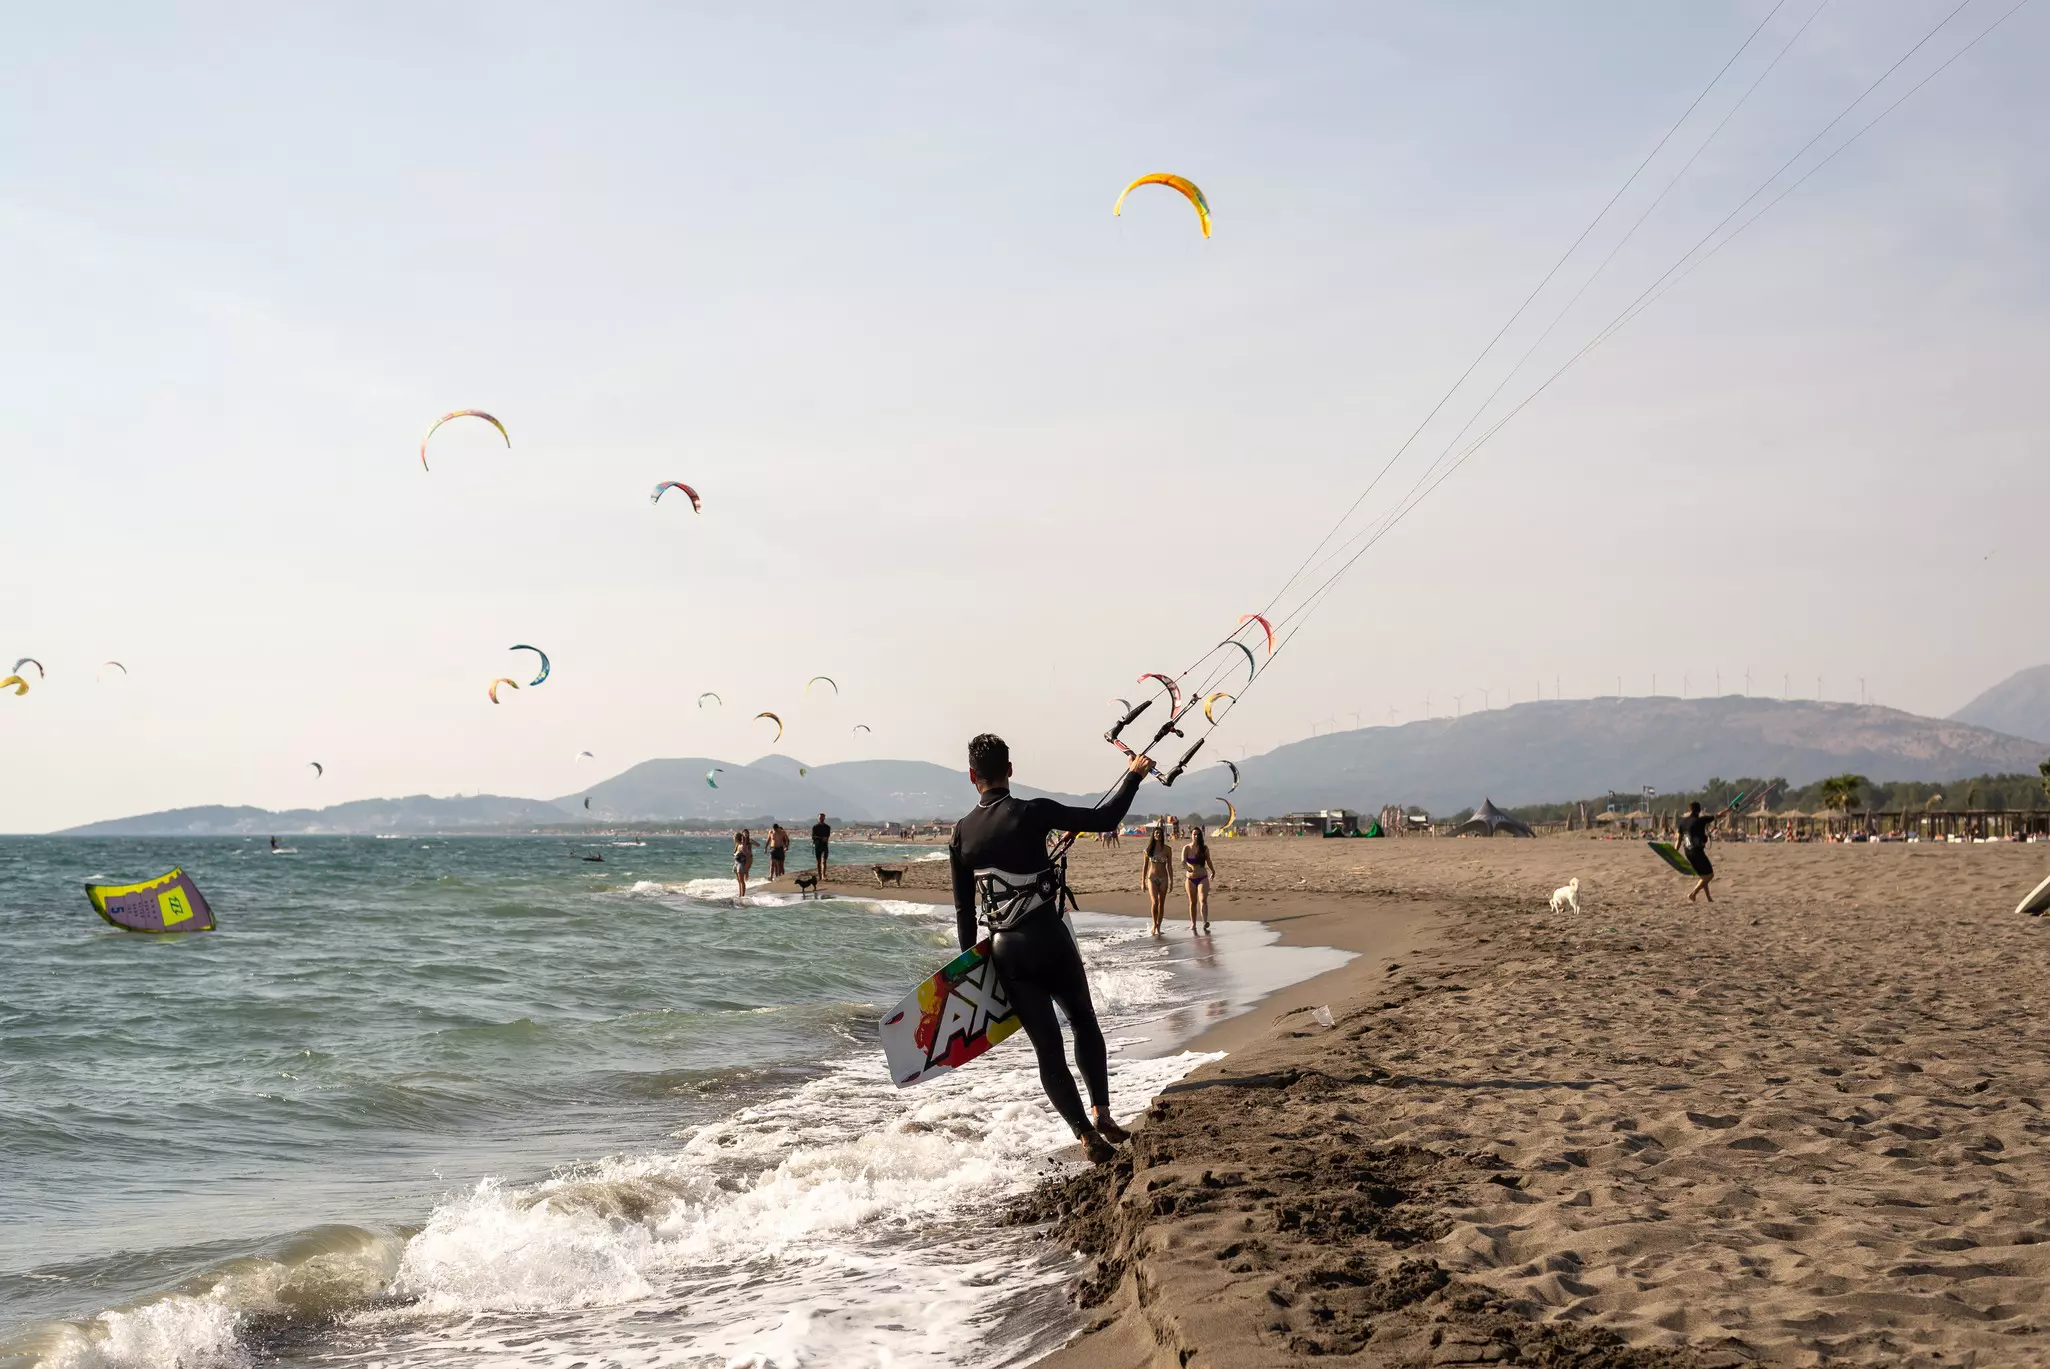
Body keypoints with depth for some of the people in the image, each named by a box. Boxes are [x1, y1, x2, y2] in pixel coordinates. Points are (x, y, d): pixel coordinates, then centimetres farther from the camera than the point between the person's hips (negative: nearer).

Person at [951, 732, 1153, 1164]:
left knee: (1047, 1045, 6)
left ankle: (1087, 1135, -2)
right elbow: (1102, 819, -7)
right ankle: (1101, 1112, 12)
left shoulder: (962, 833, 3)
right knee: (1085, 1022, 20)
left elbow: (964, 909, 8)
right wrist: (1134, 774, 6)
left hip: (1005, 950, 3)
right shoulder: (1033, 813, -9)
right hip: (1050, 938, -3)